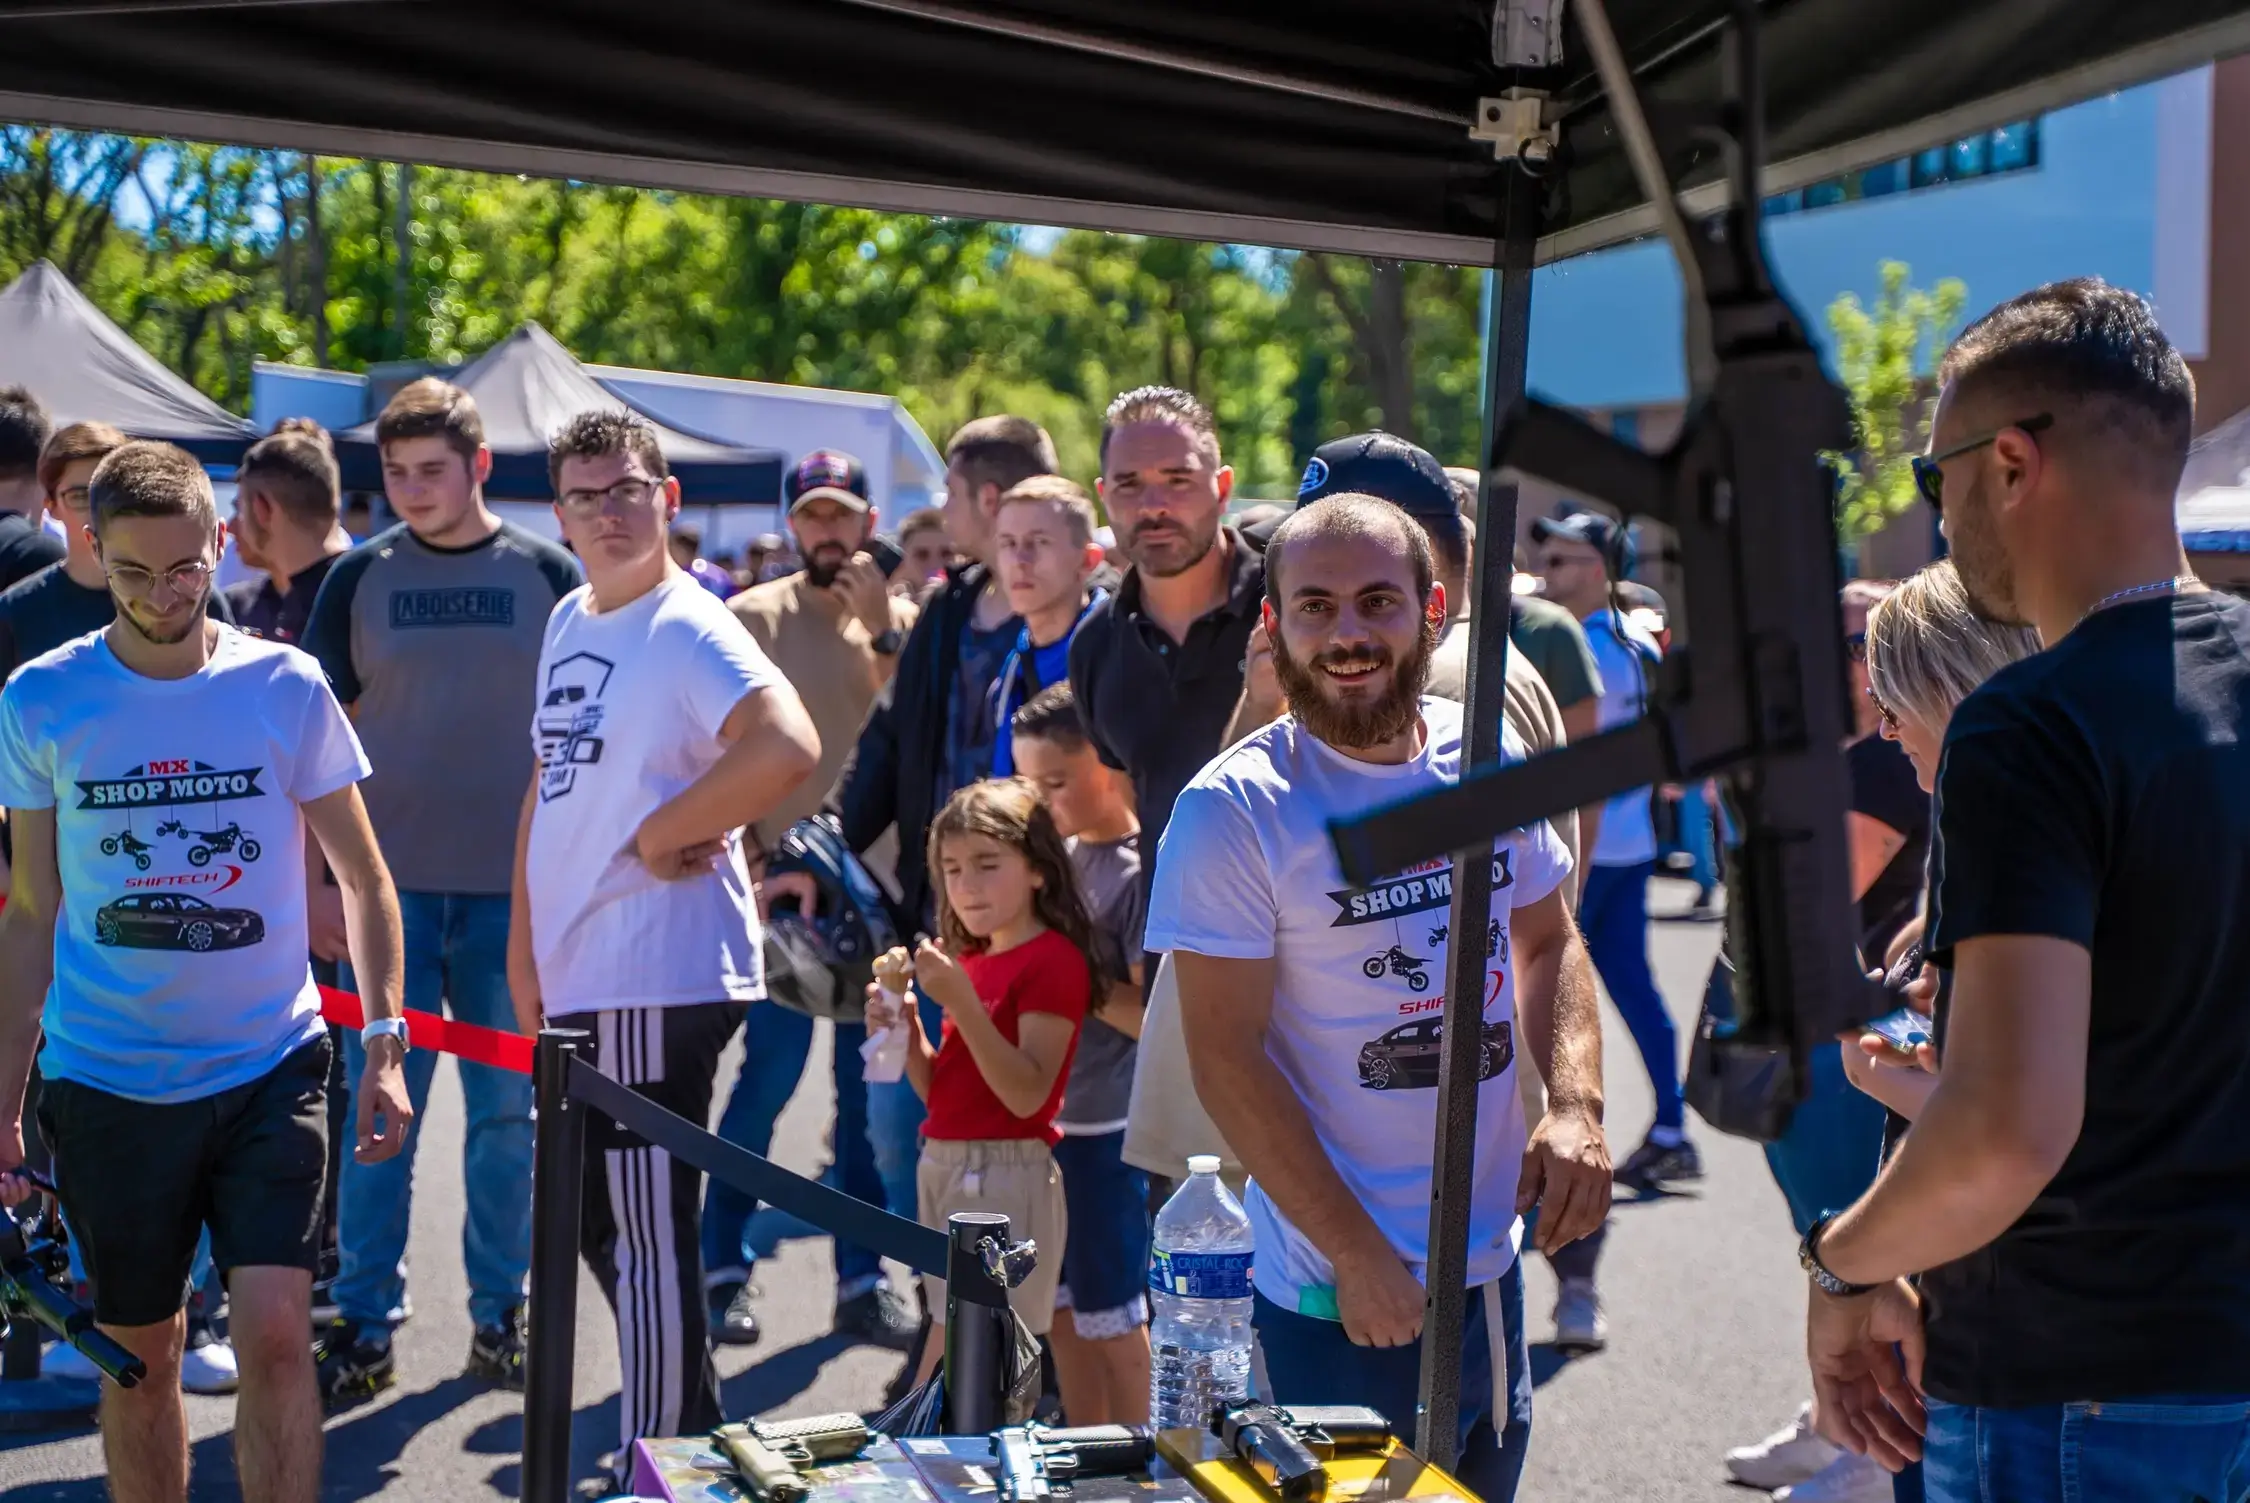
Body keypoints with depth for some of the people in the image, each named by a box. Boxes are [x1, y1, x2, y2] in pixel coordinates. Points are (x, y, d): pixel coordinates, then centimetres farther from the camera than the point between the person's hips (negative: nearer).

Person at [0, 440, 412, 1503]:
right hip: (104, 1083, 1)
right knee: (140, 1356, 8)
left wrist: (385, 1044, -2)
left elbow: (364, 876, 7)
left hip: (270, 1067, -1)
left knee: (274, 1334, -11)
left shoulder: (286, 687, -2)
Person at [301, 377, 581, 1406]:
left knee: (507, 1109, 7)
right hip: (390, 884, 0)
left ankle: (499, 1315, 18)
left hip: (515, 886, 0)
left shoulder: (545, 575, 3)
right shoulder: (360, 579, 4)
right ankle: (363, 1324, 8)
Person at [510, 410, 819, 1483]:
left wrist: (660, 837, -18)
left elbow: (789, 748, -29)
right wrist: (526, 945, 15)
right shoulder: (569, 622, 14)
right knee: (599, 1228, 18)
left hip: (660, 981, -10)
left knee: (649, 1237, -4)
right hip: (580, 981, 10)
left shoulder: (688, 629, -13)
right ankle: (697, 1437, 31)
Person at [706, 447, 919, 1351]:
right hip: (781, 881, -3)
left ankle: (860, 1281, 15)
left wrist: (883, 631, -11)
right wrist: (759, 862, -9)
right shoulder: (755, 617, 0)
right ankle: (726, 1267, 6)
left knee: (868, 1092, 7)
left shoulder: (901, 622, 9)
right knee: (772, 1074, -7)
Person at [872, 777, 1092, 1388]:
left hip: (1006, 1174, -8)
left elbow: (1028, 1095, -20)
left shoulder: (1054, 960, -11)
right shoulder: (971, 960, 14)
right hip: (945, 1170, 8)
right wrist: (907, 1029, -1)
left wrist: (961, 1001, -26)